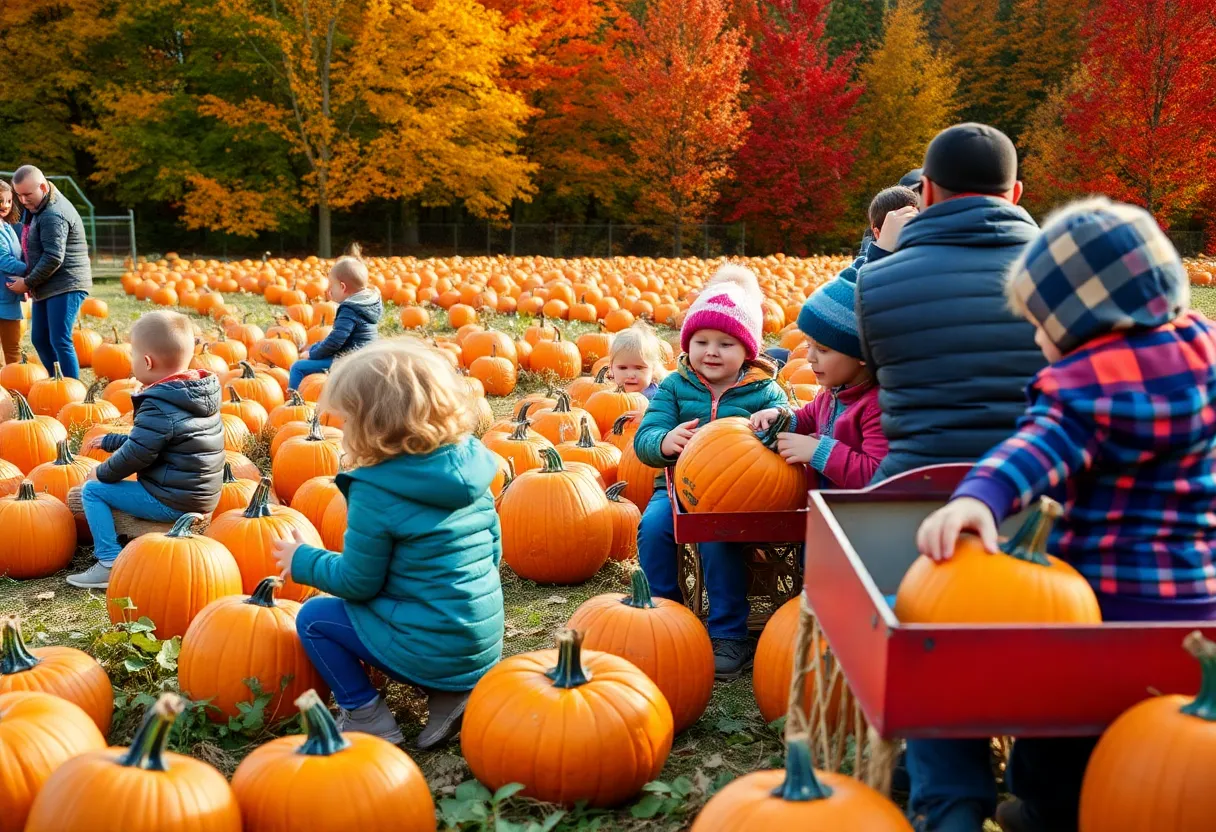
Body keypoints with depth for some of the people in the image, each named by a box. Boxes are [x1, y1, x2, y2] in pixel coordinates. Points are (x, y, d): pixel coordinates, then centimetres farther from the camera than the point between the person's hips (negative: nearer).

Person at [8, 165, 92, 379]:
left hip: (65, 286, -10)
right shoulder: (34, 207, 13)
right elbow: (31, 247, 21)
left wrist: (28, 283, -13)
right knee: (39, 339, 12)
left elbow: (53, 258, -23)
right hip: (47, 287, 10)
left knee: (60, 341, -13)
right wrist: (26, 279, 8)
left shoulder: (53, 215, -19)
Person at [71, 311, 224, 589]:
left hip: (171, 502, -9)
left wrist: (103, 473, 0)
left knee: (92, 490, 3)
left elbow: (137, 454, -18)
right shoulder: (200, 395, 8)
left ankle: (110, 564, -1)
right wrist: (109, 441, 24)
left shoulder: (158, 407, -20)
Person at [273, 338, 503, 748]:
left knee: (314, 616, 12)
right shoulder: (471, 466, 0)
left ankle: (366, 717, 6)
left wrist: (303, 561, 7)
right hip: (485, 647, 7)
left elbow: (357, 582, -11)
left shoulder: (375, 492, -18)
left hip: (427, 649, -6)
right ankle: (452, 694, 13)